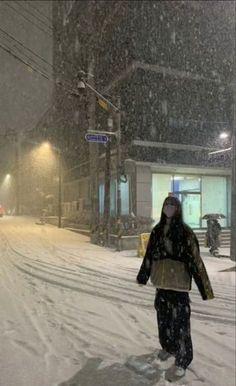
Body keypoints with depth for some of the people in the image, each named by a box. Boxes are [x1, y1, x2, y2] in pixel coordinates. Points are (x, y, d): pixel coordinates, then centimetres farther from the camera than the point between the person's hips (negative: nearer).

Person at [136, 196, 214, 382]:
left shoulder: (185, 231, -11)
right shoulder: (157, 230, 3)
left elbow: (195, 258, -12)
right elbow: (149, 255, 12)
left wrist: (204, 286, -14)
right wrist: (143, 276, 20)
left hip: (178, 281, -5)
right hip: (161, 280, 5)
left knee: (179, 319, 1)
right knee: (163, 315, 17)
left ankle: (181, 362, 15)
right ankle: (168, 346, 40)